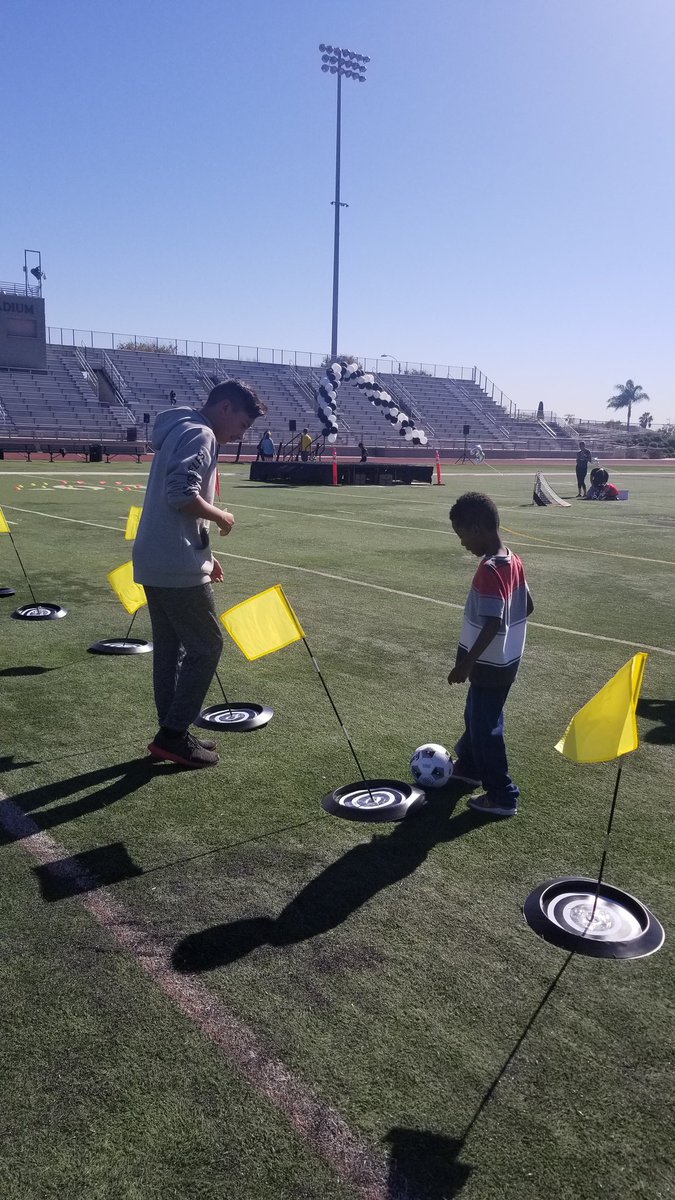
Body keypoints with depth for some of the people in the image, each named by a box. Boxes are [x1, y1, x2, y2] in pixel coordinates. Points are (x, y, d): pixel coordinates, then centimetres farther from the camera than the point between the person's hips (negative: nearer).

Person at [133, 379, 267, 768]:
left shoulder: (181, 430, 19)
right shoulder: (200, 434, -13)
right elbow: (182, 493, -27)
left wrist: (204, 552, 20)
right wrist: (220, 516, -10)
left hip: (155, 562, 10)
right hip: (178, 566, -10)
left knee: (170, 647, 14)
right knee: (207, 645, 0)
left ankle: (171, 734, 21)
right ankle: (174, 735, 5)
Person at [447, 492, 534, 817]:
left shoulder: (489, 570, -26)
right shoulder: (513, 560, 2)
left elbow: (492, 623, -29)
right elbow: (527, 606, 11)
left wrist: (467, 662, -24)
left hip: (491, 664, -9)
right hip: (506, 659, 9)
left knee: (486, 726, 4)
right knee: (476, 714, 26)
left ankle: (503, 797, 16)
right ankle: (470, 766, 47)